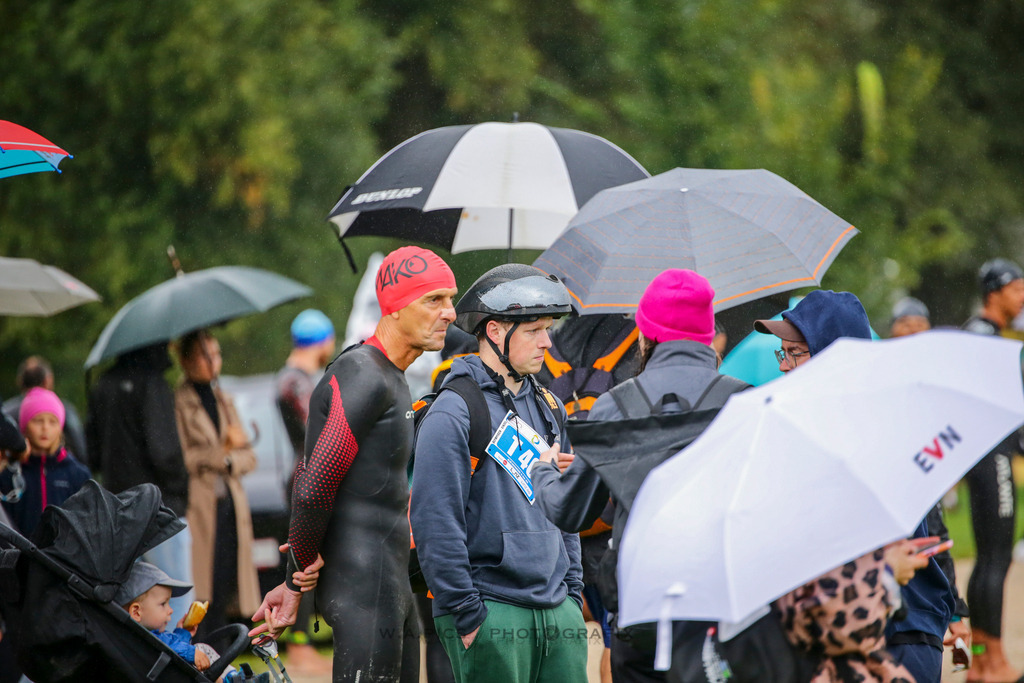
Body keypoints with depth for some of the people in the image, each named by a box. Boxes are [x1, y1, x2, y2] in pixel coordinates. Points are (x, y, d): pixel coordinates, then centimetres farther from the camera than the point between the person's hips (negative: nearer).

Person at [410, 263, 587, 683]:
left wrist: (572, 593, 15)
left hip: (556, 611, 7)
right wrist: (466, 614, -14)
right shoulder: (453, 414, -9)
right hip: (491, 614, -7)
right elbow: (435, 522, -13)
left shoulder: (548, 409, 16)